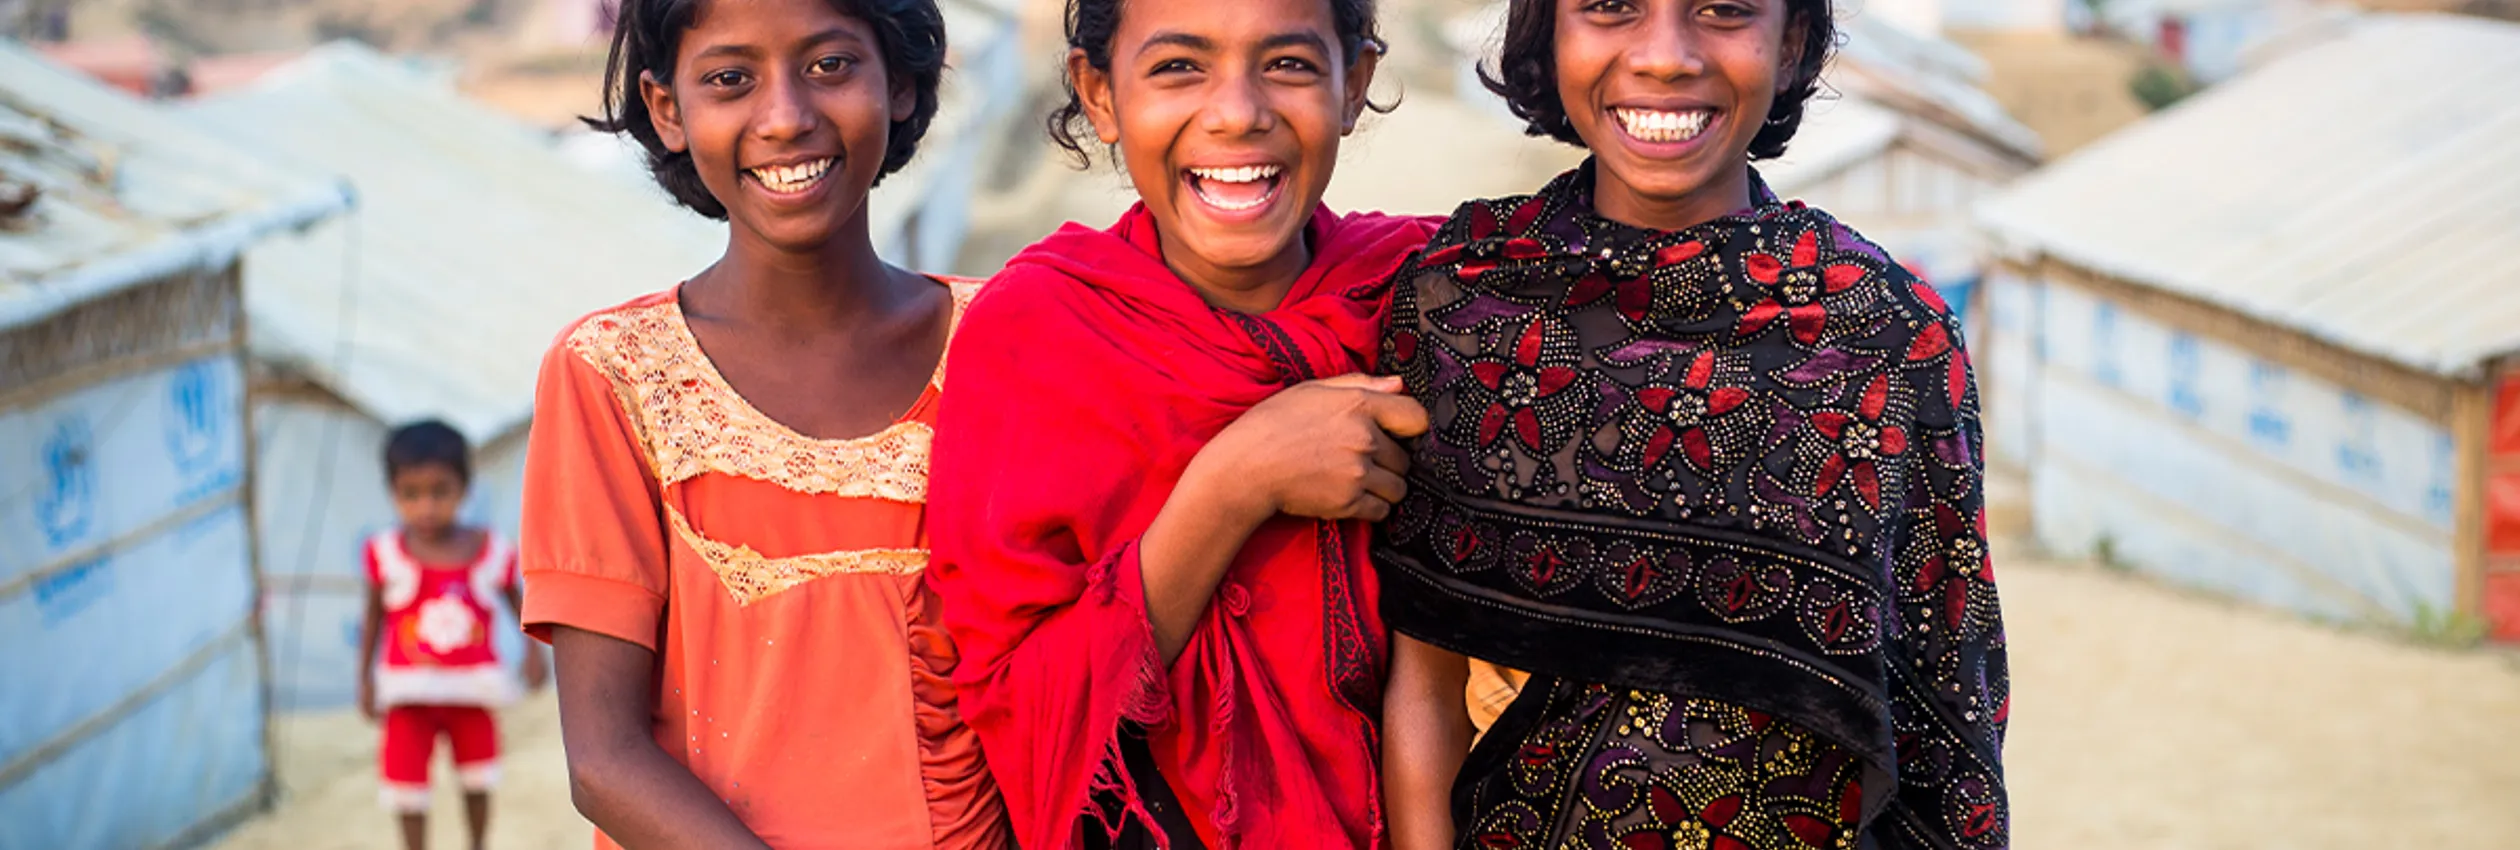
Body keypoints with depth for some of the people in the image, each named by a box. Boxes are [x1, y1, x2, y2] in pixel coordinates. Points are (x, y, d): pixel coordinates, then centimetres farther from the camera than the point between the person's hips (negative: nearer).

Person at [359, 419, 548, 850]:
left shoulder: (490, 552, -12)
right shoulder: (386, 554, -14)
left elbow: (516, 601, 6)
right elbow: (374, 617, 0)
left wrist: (533, 650, 3)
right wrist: (364, 680, 3)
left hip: (473, 689, 1)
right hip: (409, 693, -1)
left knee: (477, 782, 17)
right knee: (407, 784, 2)